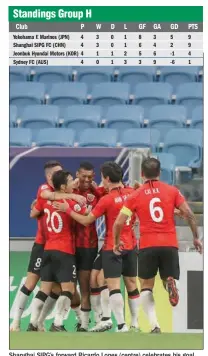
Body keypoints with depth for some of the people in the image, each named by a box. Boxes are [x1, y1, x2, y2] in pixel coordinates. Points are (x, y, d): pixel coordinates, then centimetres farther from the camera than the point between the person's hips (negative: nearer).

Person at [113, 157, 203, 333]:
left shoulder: (135, 196, 5)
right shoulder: (172, 191, 6)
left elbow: (119, 223, 1)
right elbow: (189, 214, -2)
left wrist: (117, 242, 18)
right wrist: (196, 237, 9)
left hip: (147, 246, -1)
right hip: (170, 245, 1)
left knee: (146, 287, 14)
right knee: (170, 281, 14)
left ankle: (155, 326, -6)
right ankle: (171, 283, -26)